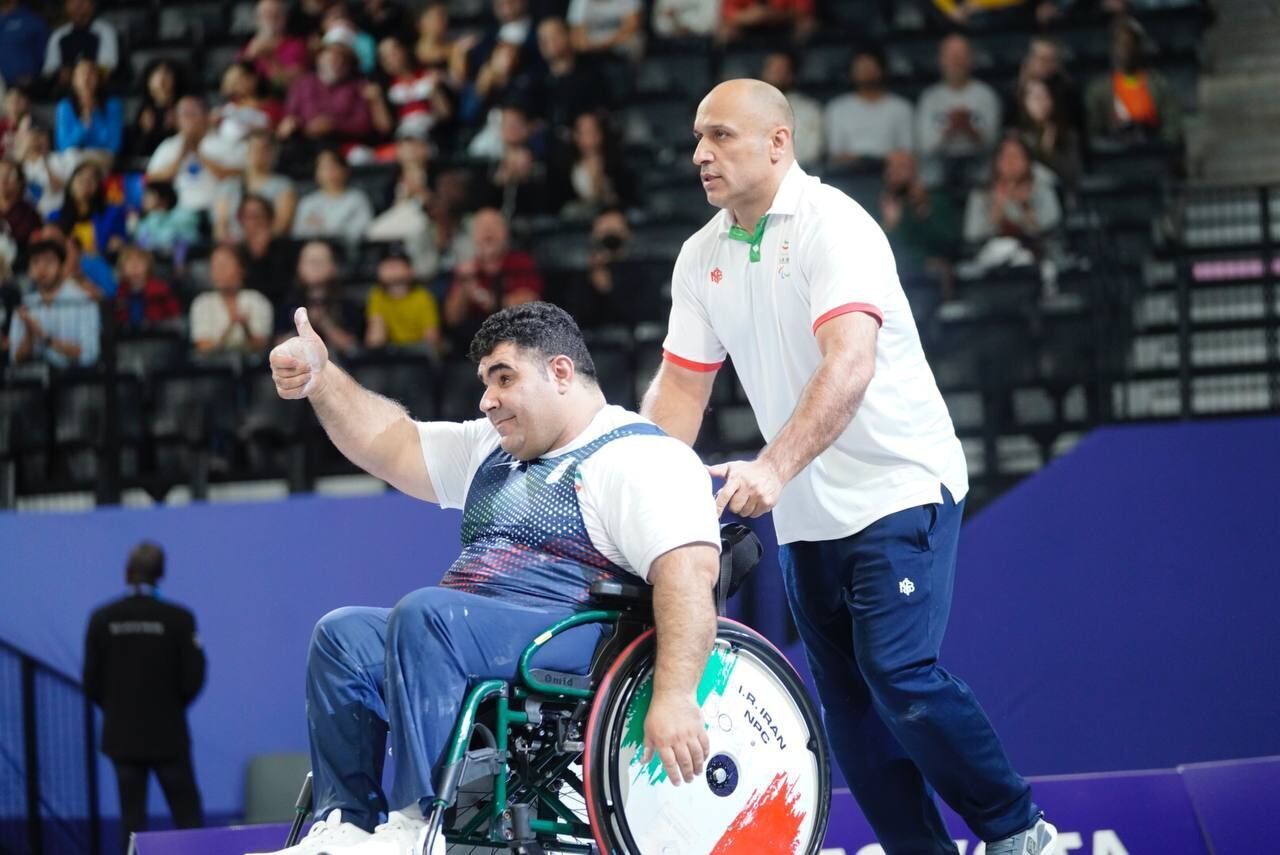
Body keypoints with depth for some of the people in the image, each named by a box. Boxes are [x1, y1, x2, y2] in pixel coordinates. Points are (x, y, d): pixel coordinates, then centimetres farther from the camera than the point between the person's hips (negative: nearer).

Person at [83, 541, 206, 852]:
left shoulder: (102, 619, -5)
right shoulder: (178, 619, -11)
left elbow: (92, 681, -1)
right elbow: (193, 678, -7)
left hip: (122, 735, 2)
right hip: (167, 734, -2)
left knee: (132, 817, 8)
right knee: (187, 815, 4)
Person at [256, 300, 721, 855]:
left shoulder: (640, 458, -6)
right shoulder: (491, 448, 25)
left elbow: (688, 572, -19)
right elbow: (390, 445, 26)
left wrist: (673, 696, -31)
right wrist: (322, 379, 9)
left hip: (576, 647, -9)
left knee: (423, 615, -31)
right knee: (343, 637, -10)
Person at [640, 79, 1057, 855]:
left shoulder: (833, 226, -14)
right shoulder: (702, 258, 8)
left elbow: (848, 365, -27)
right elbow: (680, 386, 11)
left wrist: (773, 469, -38)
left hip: (898, 486, -7)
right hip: (806, 515, 7)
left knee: (899, 674, -18)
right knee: (846, 702, 4)